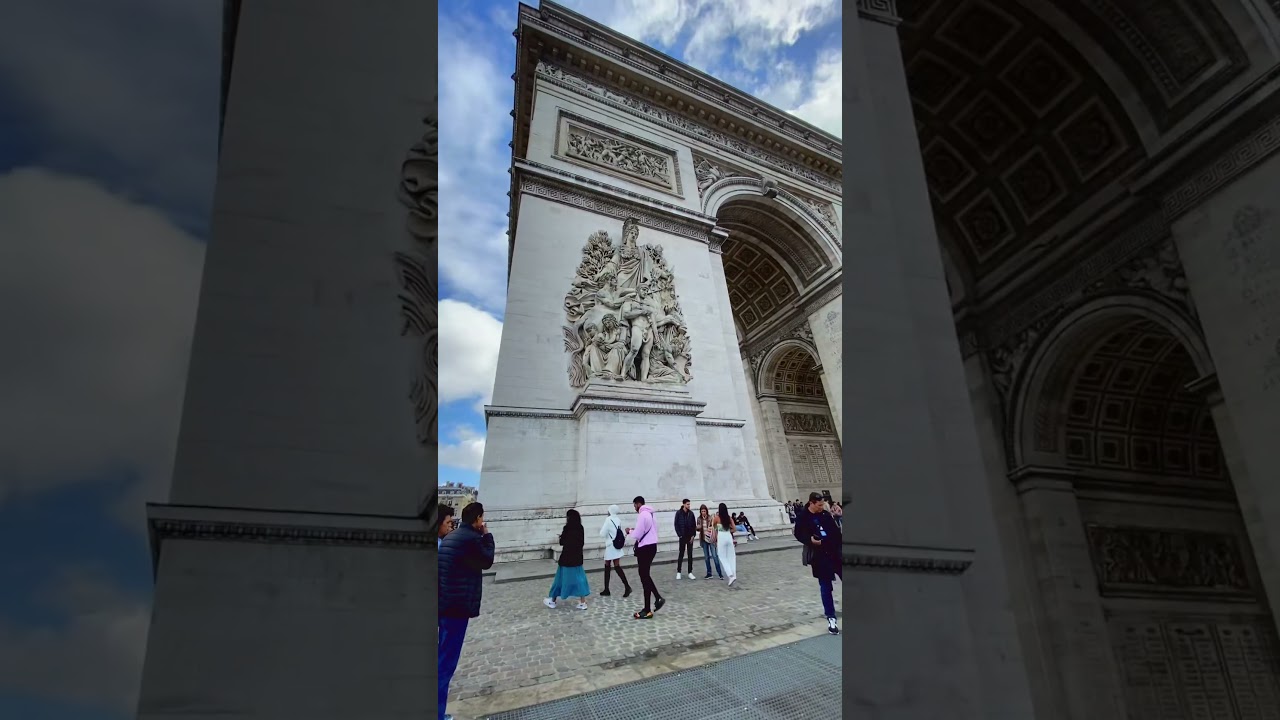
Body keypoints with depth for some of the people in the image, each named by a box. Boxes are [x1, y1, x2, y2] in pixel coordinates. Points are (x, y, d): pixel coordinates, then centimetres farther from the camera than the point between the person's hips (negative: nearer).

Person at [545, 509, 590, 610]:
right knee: (579, 578, 8)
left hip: (567, 557, -5)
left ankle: (553, 601, 21)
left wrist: (561, 535, 14)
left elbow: (561, 542, -6)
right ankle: (582, 602, 4)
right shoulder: (580, 528, 0)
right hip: (577, 557, 5)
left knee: (561, 578, 7)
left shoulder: (567, 529, -15)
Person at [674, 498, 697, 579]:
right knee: (681, 554, 2)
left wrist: (693, 535, -2)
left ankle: (690, 572, 11)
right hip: (682, 536, -3)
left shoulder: (691, 513, 2)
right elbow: (676, 525, -3)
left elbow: (694, 525, 5)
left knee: (690, 554, 5)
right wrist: (679, 535, -8)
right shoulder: (679, 513, -5)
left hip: (690, 536, 3)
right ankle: (678, 572, 11)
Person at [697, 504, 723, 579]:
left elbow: (715, 527, -2)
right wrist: (698, 528, -7)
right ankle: (709, 574, 17)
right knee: (706, 557, 9)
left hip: (711, 539, -4)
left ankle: (720, 573, -1)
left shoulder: (711, 518, -6)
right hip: (704, 539, 4)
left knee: (714, 556, -6)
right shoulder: (699, 519, 5)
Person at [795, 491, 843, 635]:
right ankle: (831, 619, 13)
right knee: (825, 587, 4)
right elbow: (799, 534, -2)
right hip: (820, 556, -3)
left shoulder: (826, 515, 7)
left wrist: (840, 547, 2)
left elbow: (836, 531, 10)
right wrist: (810, 540, -21)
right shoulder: (803, 518, -4)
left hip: (835, 552, 3)